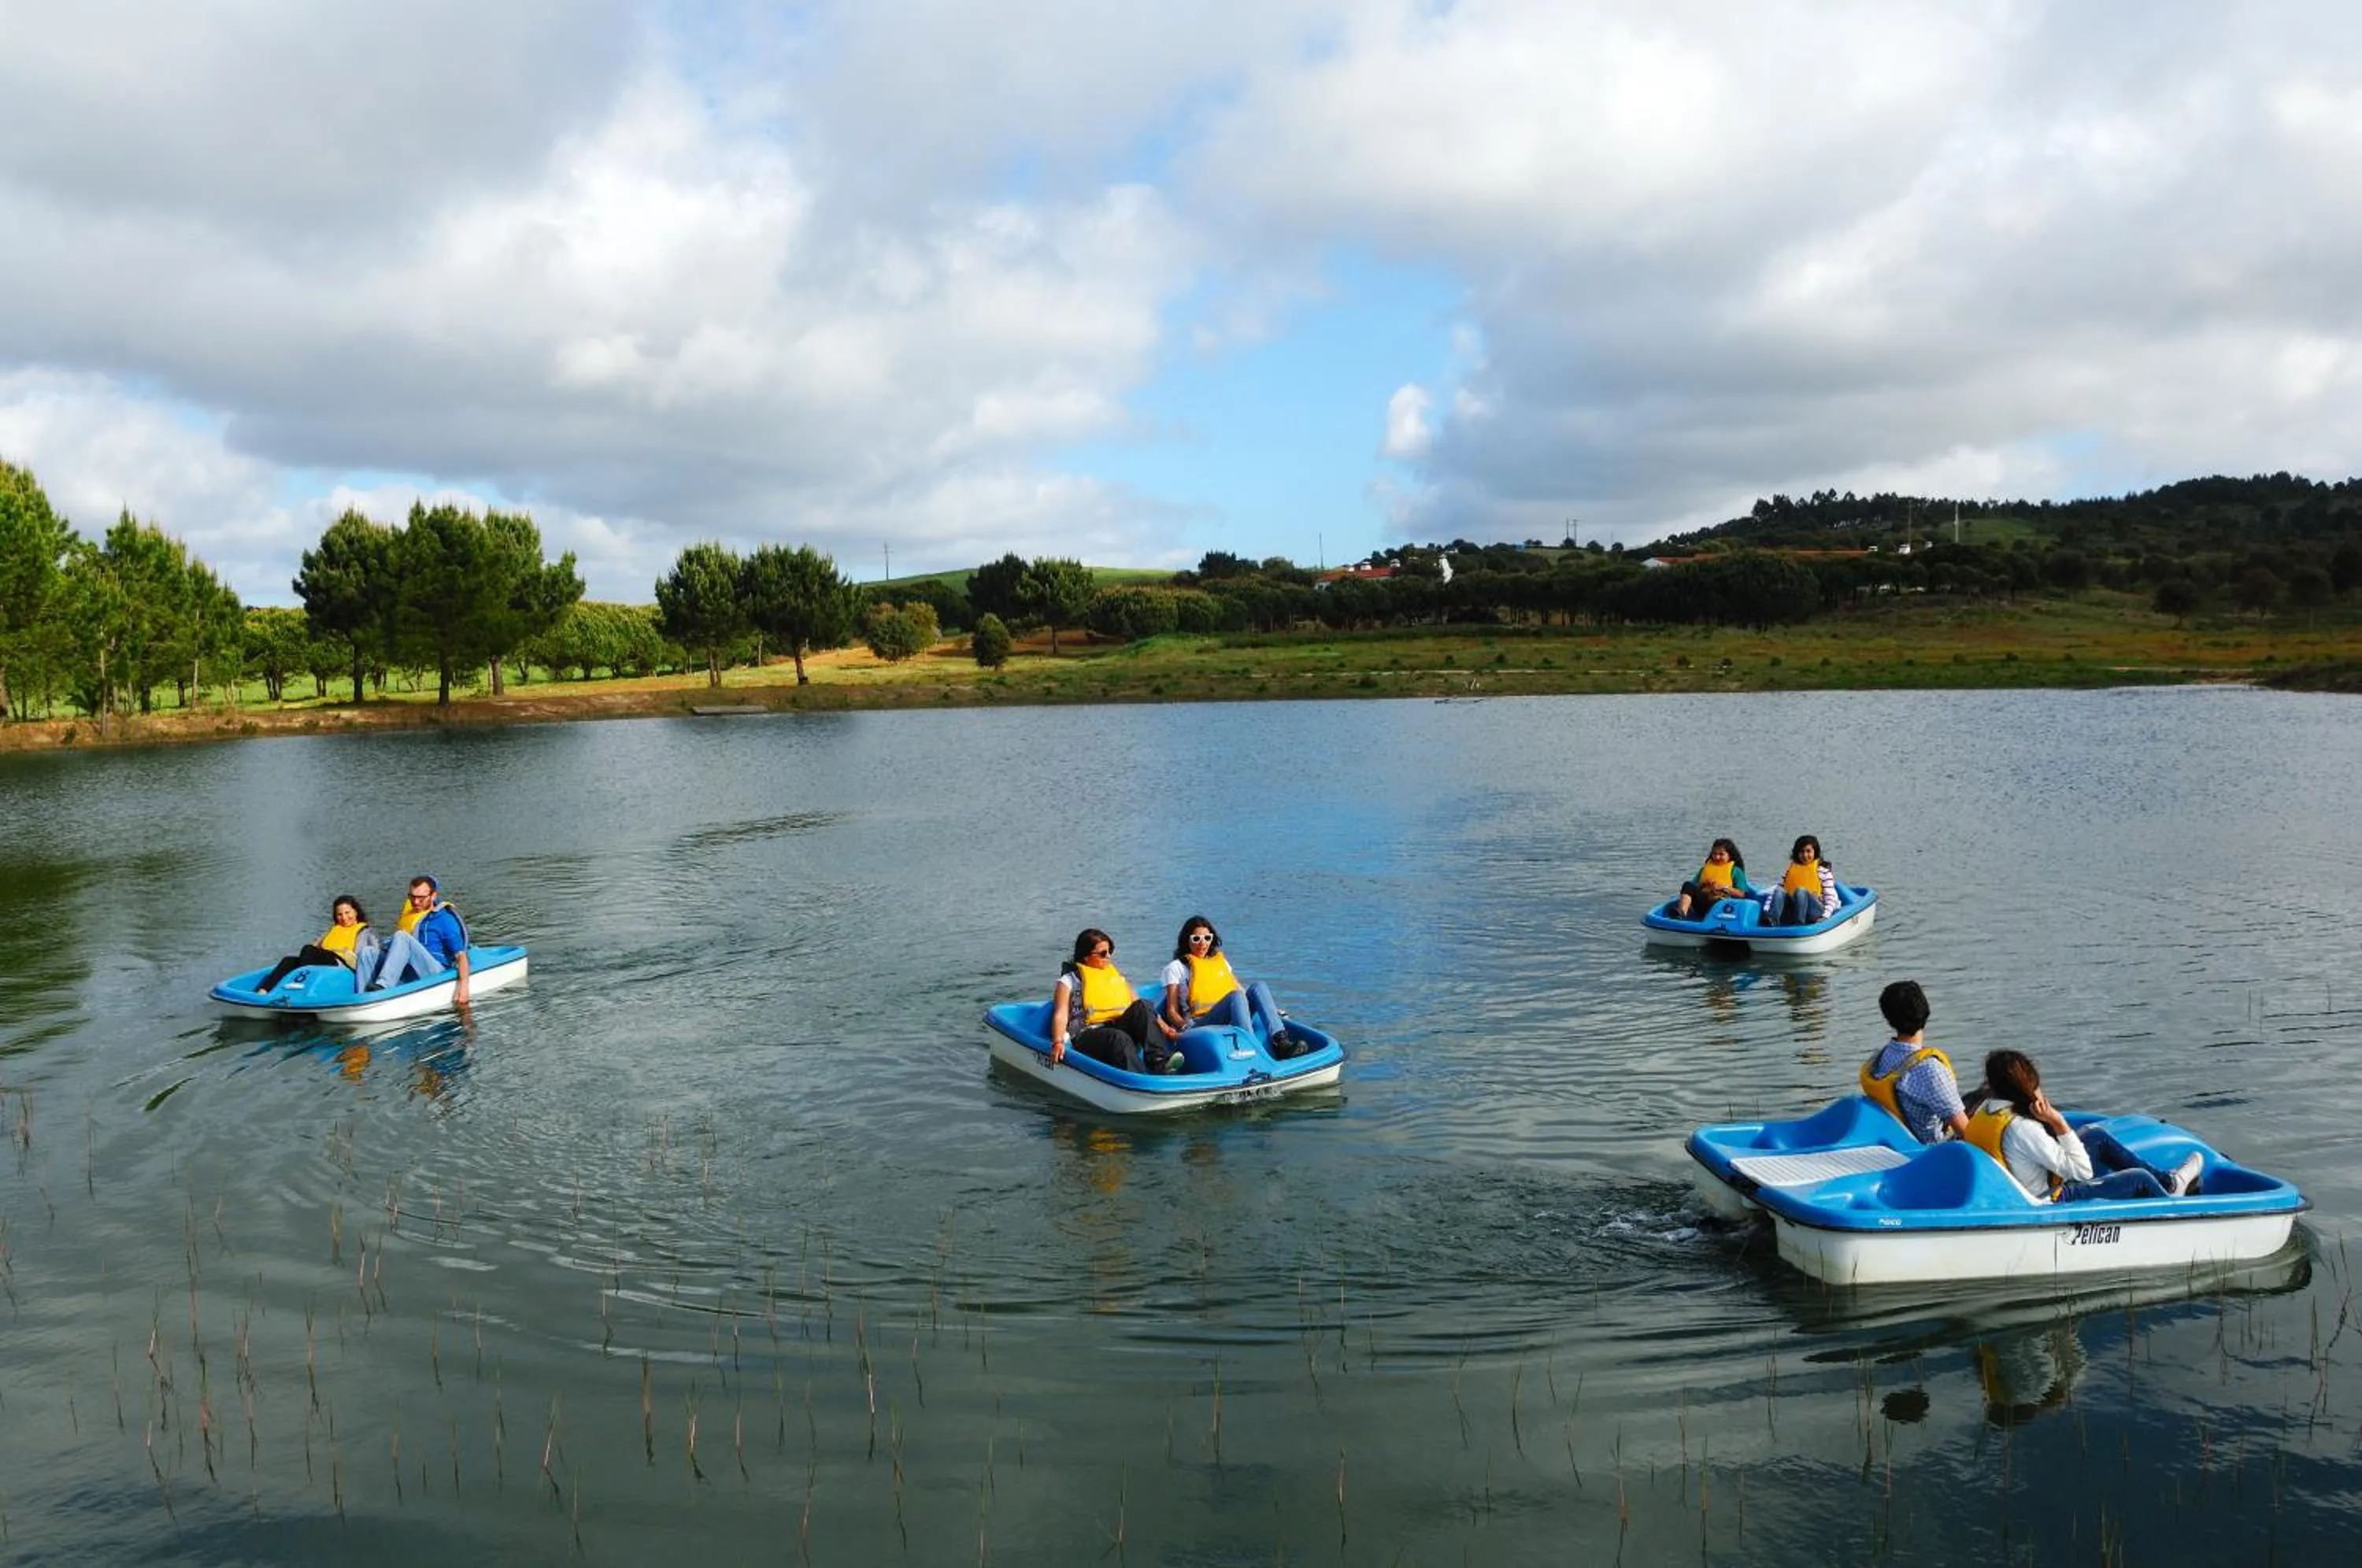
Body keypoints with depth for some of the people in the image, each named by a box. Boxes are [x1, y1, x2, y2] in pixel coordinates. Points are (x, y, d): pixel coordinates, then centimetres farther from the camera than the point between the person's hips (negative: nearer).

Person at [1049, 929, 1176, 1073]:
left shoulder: (1116, 974, 25)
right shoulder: (1070, 980, 10)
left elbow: (1138, 1004, 18)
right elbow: (1061, 1015, -3)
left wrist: (1164, 1028, 2)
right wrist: (1058, 1043, -24)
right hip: (1088, 1035, -4)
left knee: (1142, 1006, -24)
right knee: (1119, 1038, -37)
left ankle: (1160, 1064, -41)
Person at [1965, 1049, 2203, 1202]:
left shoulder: (1984, 1112, -9)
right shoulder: (2021, 1128, -34)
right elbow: (2082, 1170, -26)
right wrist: (2059, 1123, -26)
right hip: (2048, 1203, -9)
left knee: (2098, 1135, 18)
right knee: (2140, 1178, 6)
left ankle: (2167, 1182, 32)